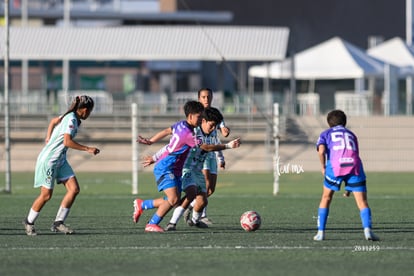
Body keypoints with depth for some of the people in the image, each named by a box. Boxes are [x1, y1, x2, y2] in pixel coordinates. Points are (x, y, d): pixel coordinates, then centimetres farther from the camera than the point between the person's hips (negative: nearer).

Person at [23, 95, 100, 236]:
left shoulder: (70, 117, 8)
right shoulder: (71, 120, -21)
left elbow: (53, 121, 26)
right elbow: (67, 142, -31)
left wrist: (49, 137, 23)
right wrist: (87, 149, -27)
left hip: (60, 160, 9)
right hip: (48, 159, -9)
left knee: (74, 189, -1)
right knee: (46, 194, -2)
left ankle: (58, 223, 4)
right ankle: (29, 222, 18)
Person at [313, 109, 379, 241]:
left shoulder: (325, 134, 22)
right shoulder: (351, 134, 30)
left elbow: (321, 150, -1)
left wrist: (323, 167, 14)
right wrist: (349, 187, 32)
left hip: (336, 166, -1)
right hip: (354, 165, 1)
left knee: (326, 198, 17)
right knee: (362, 201, 0)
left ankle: (321, 232, 13)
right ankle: (367, 229, -21)